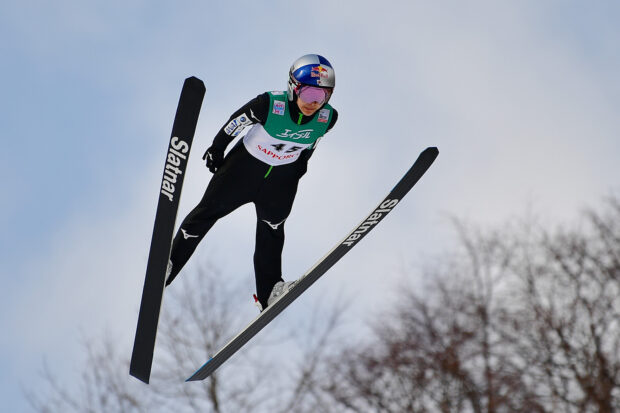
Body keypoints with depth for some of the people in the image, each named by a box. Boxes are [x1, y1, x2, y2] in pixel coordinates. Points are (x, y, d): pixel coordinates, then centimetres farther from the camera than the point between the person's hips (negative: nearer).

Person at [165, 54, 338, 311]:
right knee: (209, 210, 3)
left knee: (271, 231, 5)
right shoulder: (269, 104, -31)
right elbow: (237, 121, -12)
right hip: (245, 164, -2)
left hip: (282, 178, 2)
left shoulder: (328, 118, -20)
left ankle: (268, 292, 13)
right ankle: (169, 262, 14)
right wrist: (217, 149, 0)